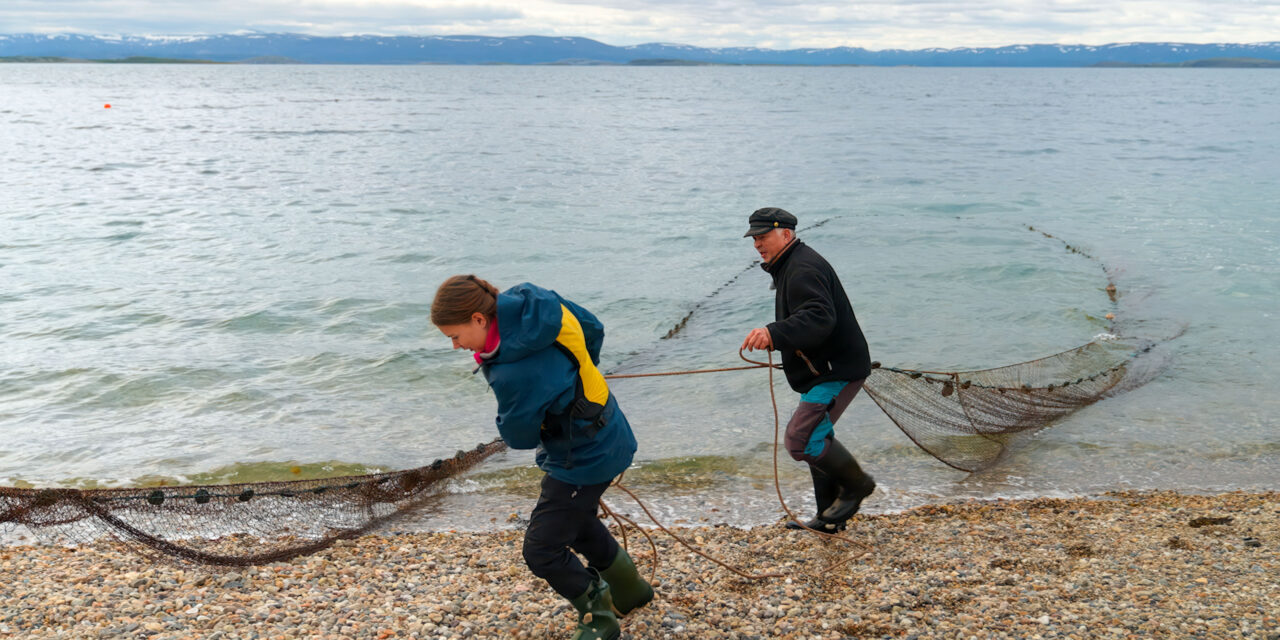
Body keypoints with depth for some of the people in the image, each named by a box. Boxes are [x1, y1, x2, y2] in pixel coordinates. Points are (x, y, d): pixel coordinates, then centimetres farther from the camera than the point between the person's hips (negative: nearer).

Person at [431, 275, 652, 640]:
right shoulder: (532, 300, -12)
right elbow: (592, 329, 4)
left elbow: (517, 437, -17)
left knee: (542, 550, 1)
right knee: (575, 523, 29)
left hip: (583, 459, -10)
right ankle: (630, 591, 50)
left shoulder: (516, 374, -35)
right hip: (604, 439, 10)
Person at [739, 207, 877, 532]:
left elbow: (819, 317, -35)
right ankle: (830, 516, 29)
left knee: (800, 439, -16)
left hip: (838, 371, -12)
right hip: (825, 370, 12)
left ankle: (856, 483, 8)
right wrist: (773, 339, 20)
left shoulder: (803, 269, -18)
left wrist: (774, 333, -46)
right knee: (815, 437, 18)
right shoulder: (789, 267, 17)